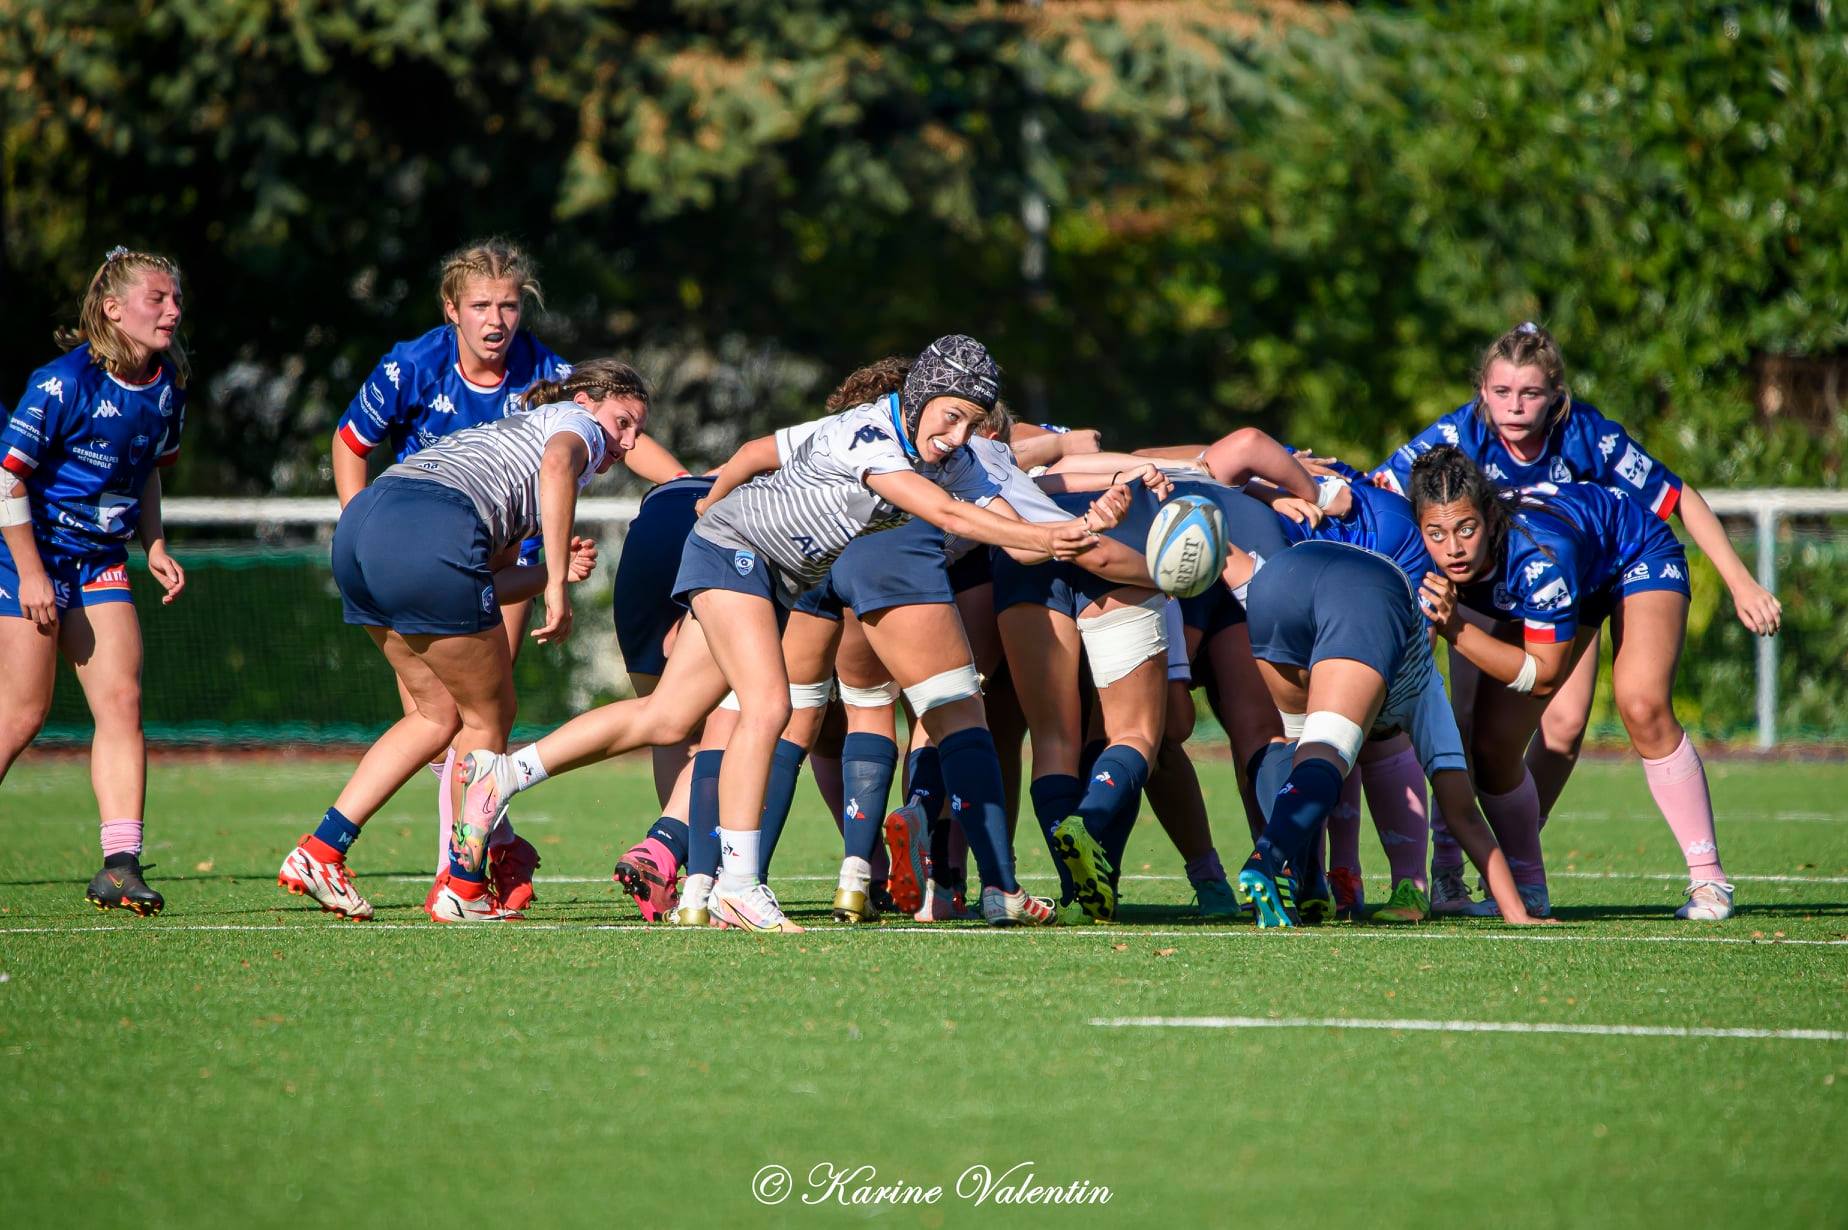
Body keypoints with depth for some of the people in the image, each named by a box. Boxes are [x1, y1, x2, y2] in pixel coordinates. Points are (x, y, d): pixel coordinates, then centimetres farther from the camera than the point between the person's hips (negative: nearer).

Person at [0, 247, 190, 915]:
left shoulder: (166, 385, 3)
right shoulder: (65, 381, -19)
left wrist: (154, 546, 7)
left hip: (102, 560, 6)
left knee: (121, 700, -6)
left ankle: (120, 866, -7)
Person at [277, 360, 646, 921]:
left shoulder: (507, 431, 37)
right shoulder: (577, 423, 15)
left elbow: (484, 583, 26)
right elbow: (556, 466, -13)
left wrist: (554, 573, 12)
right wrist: (556, 586, -13)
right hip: (430, 536, -8)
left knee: (440, 714, 20)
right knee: (490, 718, 9)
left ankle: (319, 852, 13)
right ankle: (464, 888, 18)